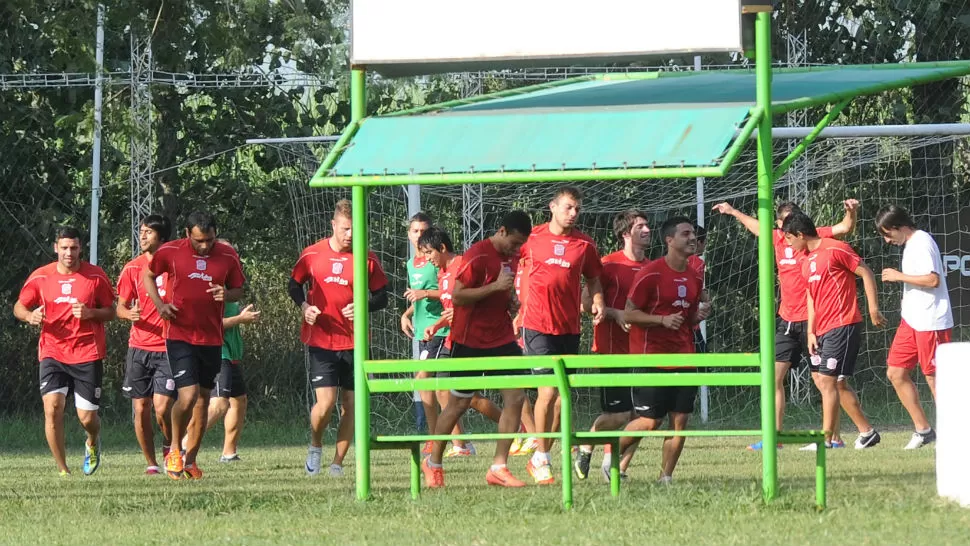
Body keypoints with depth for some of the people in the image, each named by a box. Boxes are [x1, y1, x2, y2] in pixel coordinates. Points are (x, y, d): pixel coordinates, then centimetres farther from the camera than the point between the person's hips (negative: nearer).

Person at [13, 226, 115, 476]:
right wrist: (30, 316, -13)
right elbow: (19, 306, 11)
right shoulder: (40, 277, 3)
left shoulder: (96, 276, 0)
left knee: (87, 418, -2)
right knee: (52, 407, -18)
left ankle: (93, 442, 37)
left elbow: (111, 312, 5)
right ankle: (62, 470, -6)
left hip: (88, 354, -1)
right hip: (53, 353, 1)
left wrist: (90, 313, -16)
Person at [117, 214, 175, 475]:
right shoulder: (133, 268, 5)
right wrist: (129, 314, -15)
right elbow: (120, 307, 7)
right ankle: (151, 463, 15)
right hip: (139, 348, 2)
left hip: (169, 348, -2)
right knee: (141, 410, 1)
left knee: (162, 409, -13)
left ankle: (170, 447, 16)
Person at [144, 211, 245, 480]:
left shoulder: (228, 256, 1)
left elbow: (238, 290, 12)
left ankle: (190, 459, 21)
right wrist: (159, 304, -6)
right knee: (188, 395, -15)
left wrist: (226, 294, -12)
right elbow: (148, 276, 11)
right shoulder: (170, 252, -5)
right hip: (180, 335, -3)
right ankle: (174, 450, 8)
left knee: (202, 399, 9)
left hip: (212, 339, 3)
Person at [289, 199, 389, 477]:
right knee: (325, 404, -12)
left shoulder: (368, 259, -1)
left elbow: (381, 297, 5)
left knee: (350, 405, 3)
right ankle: (315, 446, 17)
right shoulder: (312, 255, 0)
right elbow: (294, 285, 13)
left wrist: (363, 306, -16)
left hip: (355, 342, 1)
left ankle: (338, 462, 16)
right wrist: (304, 306, -6)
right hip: (321, 341, -1)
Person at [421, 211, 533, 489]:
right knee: (459, 403, 3)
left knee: (516, 397, -6)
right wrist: (495, 287, -26)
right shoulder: (478, 255, -16)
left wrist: (510, 299, 5)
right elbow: (457, 296, -20)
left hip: (501, 338, 7)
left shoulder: (512, 256, 9)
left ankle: (499, 468, -1)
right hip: (470, 341, -7)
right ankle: (433, 463, 22)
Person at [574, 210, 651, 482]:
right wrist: (616, 314, -19)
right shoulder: (609, 265, -6)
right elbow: (586, 303, -8)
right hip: (613, 350, -6)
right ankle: (585, 447, 18)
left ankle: (619, 469, 8)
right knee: (619, 414, -8)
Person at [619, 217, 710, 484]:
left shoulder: (695, 277, 12)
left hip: (684, 359, 6)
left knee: (680, 420, -1)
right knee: (650, 421, -4)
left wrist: (698, 316, 0)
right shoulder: (651, 274, -10)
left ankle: (666, 477, 6)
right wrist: (663, 320, -20)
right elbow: (629, 314, -9)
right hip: (652, 358, -6)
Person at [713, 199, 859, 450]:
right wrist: (733, 212, 41)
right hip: (787, 321, 6)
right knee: (775, 377, 5)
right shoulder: (777, 240, 8)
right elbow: (758, 227, 28)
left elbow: (845, 228, -19)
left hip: (811, 320, -6)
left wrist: (851, 213, -38)